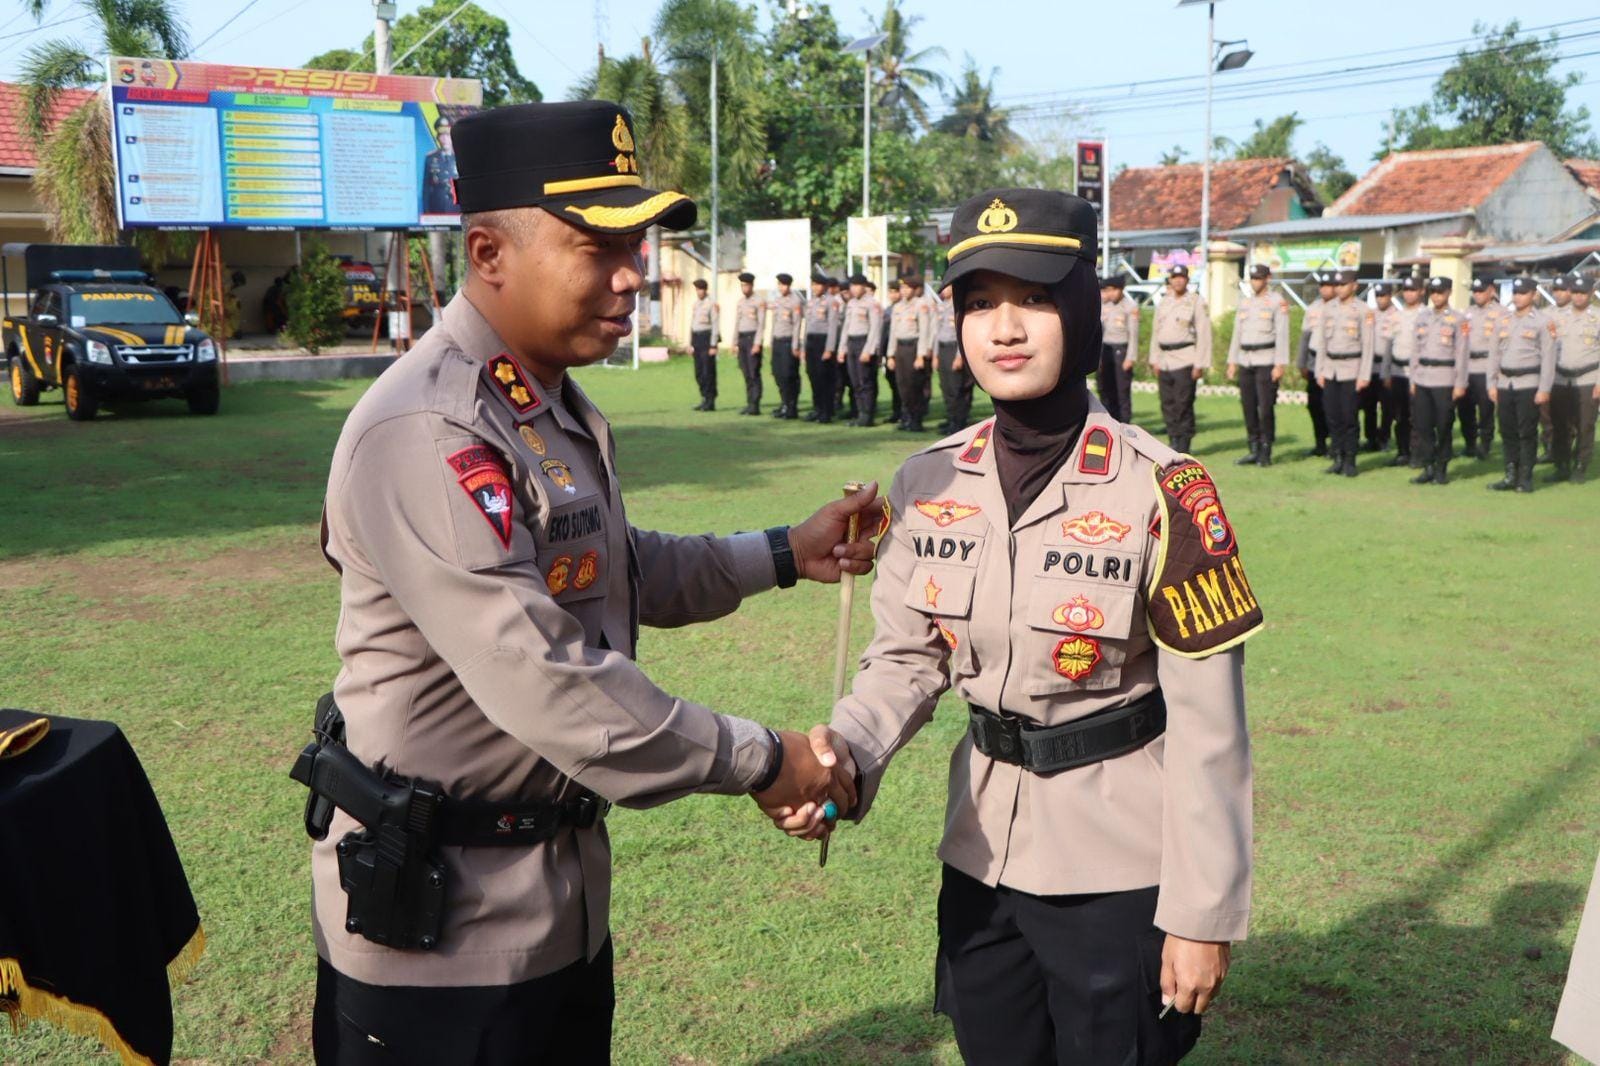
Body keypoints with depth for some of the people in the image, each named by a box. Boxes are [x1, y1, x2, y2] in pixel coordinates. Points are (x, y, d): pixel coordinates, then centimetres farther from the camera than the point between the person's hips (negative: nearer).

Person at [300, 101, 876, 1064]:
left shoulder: (557, 406, 8)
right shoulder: (427, 434, -24)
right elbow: (544, 683, -29)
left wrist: (785, 555, 13)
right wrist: (757, 761, -20)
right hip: (438, 925, -9)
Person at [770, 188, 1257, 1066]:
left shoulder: (1161, 492, -17)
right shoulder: (929, 481, -3)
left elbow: (1208, 726, -14)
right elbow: (905, 657, 1)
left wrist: (1204, 914, -11)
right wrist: (843, 757, -19)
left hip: (1118, 874, -4)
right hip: (980, 860, 5)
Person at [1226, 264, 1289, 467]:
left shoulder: (1277, 302, -4)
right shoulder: (1244, 302, 13)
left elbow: (1282, 335, -9)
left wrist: (1280, 365, -15)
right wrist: (1232, 362, 10)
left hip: (1267, 362, -5)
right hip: (1246, 362, 5)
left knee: (1266, 408, -6)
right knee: (1249, 408, 5)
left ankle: (1266, 453, 2)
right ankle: (1254, 451, 13)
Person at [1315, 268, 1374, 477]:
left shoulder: (1363, 311, -5)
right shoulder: (1328, 309, 9)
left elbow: (1367, 345, -6)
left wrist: (1364, 376, -11)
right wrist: (1320, 371, 7)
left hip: (1351, 369, -4)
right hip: (1330, 369, 4)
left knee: (1349, 417, -4)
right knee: (1333, 417, 5)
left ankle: (1350, 461, 4)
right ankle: (1338, 459, 13)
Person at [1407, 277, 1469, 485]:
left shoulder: (1458, 319, -2)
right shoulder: (1422, 316, 11)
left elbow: (1461, 354, -5)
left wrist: (1460, 384, -8)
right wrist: (1413, 379, 10)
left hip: (1445, 380, -4)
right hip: (1422, 379, 4)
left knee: (1444, 427, 2)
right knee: (1423, 425, 2)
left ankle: (1441, 469, 12)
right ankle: (1428, 468, 10)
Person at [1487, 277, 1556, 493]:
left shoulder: (1543, 320, -3)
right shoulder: (1504, 320, 12)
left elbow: (1548, 356, -7)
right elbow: (1495, 353, 14)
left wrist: (1544, 389, -12)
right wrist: (1492, 384, 9)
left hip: (1528, 384, -5)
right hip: (1505, 384, 5)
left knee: (1527, 432, -1)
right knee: (1507, 432, 7)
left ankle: (1526, 478, 6)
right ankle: (1511, 476, 15)